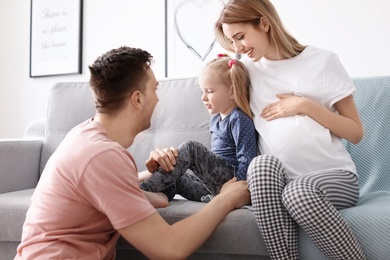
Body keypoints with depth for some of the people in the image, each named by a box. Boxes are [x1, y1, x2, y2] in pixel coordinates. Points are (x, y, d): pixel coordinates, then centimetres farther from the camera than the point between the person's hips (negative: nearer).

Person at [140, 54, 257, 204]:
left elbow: (247, 159, -17)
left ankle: (143, 190, -26)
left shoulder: (239, 120, -10)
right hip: (213, 183, 10)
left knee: (190, 148, -23)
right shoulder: (216, 119, 18)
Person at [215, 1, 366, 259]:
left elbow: (356, 133, 0)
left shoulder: (322, 60, 1)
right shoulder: (248, 68, 11)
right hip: (276, 180, 2)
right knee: (263, 163, -32)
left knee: (297, 192, -35)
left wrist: (305, 106, -10)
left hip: (334, 176, -2)